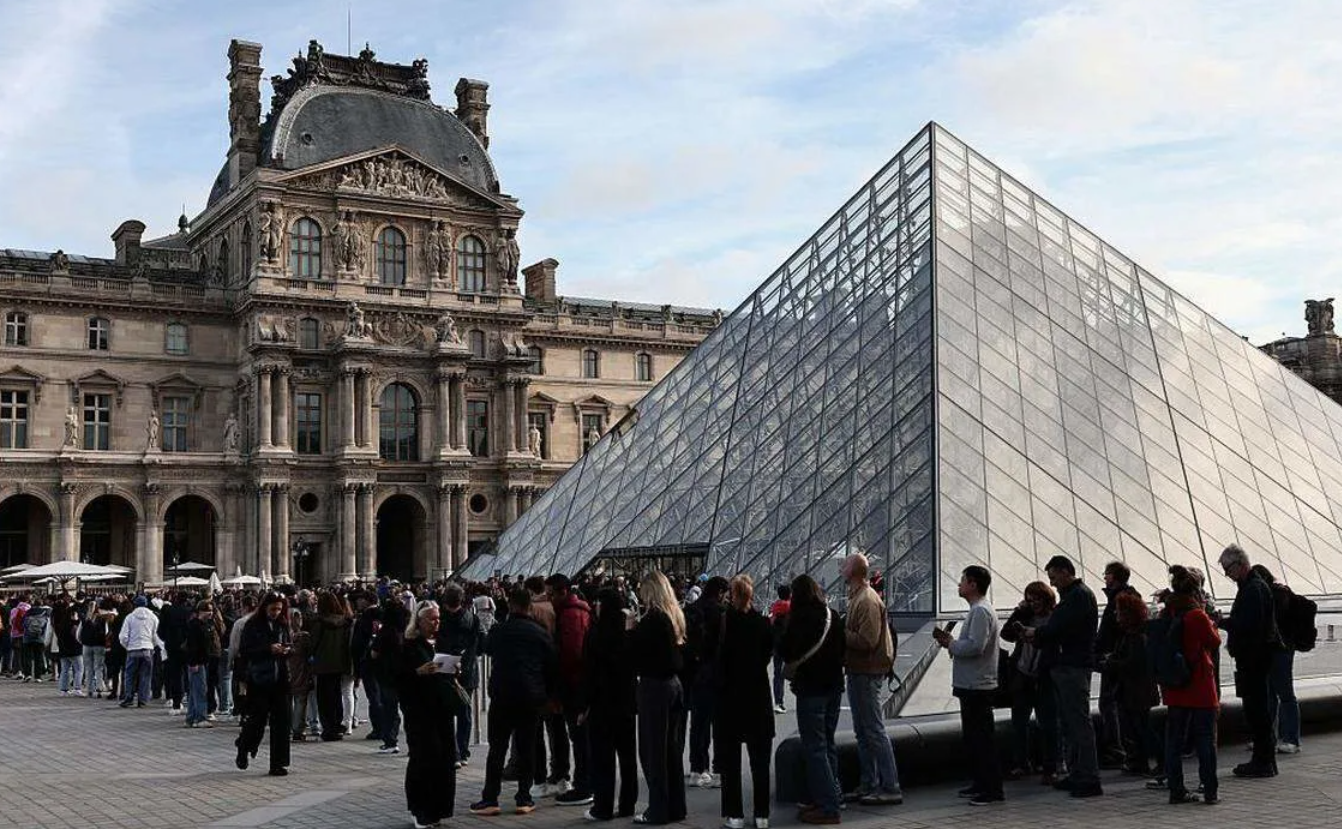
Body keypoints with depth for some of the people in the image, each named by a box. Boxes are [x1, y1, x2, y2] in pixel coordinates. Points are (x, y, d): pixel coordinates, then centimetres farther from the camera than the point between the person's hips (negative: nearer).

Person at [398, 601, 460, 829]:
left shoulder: (441, 643, 15)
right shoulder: (409, 646, -3)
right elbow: (398, 675, -9)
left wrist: (454, 674, 3)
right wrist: (419, 672, -23)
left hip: (443, 707, 6)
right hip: (420, 709, -6)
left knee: (445, 757, 4)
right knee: (424, 757, -7)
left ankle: (438, 808, 14)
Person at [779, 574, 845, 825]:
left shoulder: (800, 618, -14)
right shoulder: (832, 616, 5)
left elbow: (789, 652, -12)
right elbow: (842, 649, 12)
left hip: (811, 688, -7)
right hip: (834, 685, 7)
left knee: (815, 748, -3)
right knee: (827, 745, 17)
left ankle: (828, 807, -4)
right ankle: (829, 797, 23)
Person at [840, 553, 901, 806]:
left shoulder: (867, 600, -18)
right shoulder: (857, 597, 14)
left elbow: (867, 641, -24)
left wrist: (839, 633, -17)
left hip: (867, 674, -10)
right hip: (859, 672, 10)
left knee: (874, 731, -6)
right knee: (863, 731, 15)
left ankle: (891, 788, -1)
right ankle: (868, 785, 22)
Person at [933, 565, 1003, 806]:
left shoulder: (981, 612, -16)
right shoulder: (976, 610, 18)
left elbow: (975, 646, -25)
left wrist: (950, 643, -12)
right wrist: (949, 640, 7)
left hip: (978, 685, -11)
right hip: (970, 685, 11)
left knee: (981, 737, -7)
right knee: (972, 735, 17)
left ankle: (993, 789, -3)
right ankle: (980, 783, 26)